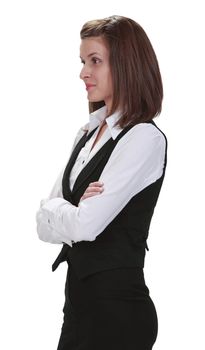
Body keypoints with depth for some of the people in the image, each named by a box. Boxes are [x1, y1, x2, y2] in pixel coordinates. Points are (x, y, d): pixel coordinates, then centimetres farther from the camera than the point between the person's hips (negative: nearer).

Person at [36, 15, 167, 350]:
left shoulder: (145, 138, -13)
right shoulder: (88, 133, 11)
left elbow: (85, 224, -20)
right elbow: (45, 226, 7)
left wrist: (54, 210, -1)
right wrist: (73, 210, -12)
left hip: (117, 304, -7)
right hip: (79, 297, 7)